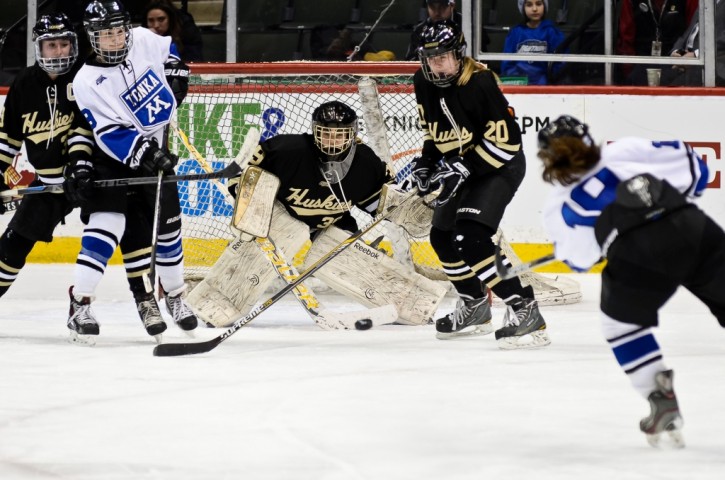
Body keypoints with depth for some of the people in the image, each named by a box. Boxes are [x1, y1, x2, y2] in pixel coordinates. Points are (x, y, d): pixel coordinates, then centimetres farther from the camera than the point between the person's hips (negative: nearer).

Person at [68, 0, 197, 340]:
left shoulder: (144, 41, -9)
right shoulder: (87, 81, -22)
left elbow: (169, 51, 15)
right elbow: (110, 134, -26)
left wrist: (177, 75, 2)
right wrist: (144, 153, -34)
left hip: (156, 149, 5)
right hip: (113, 159, -5)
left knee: (167, 226, 11)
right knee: (105, 225, -17)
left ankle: (175, 295, 28)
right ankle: (80, 303, -16)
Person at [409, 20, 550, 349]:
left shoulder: (480, 83, -26)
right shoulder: (424, 83, -2)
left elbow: (505, 139, -27)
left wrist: (464, 169, -29)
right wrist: (426, 161, 2)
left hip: (500, 166, -9)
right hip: (460, 167, 9)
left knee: (469, 236, -25)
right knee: (442, 236, 17)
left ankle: (524, 309, -27)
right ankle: (475, 305, 37)